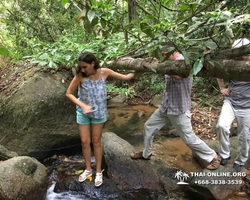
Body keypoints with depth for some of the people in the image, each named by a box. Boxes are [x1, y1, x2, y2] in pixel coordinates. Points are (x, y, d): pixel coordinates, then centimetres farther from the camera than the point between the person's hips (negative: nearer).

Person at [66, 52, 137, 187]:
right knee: (85, 142, 9)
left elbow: (125, 77, -4)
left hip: (99, 112, 0)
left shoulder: (104, 72, -15)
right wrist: (83, 105, -23)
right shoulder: (80, 76, -19)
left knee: (96, 142, 11)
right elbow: (69, 94, -11)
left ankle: (99, 172, 28)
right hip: (83, 112, 1)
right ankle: (88, 169, 33)